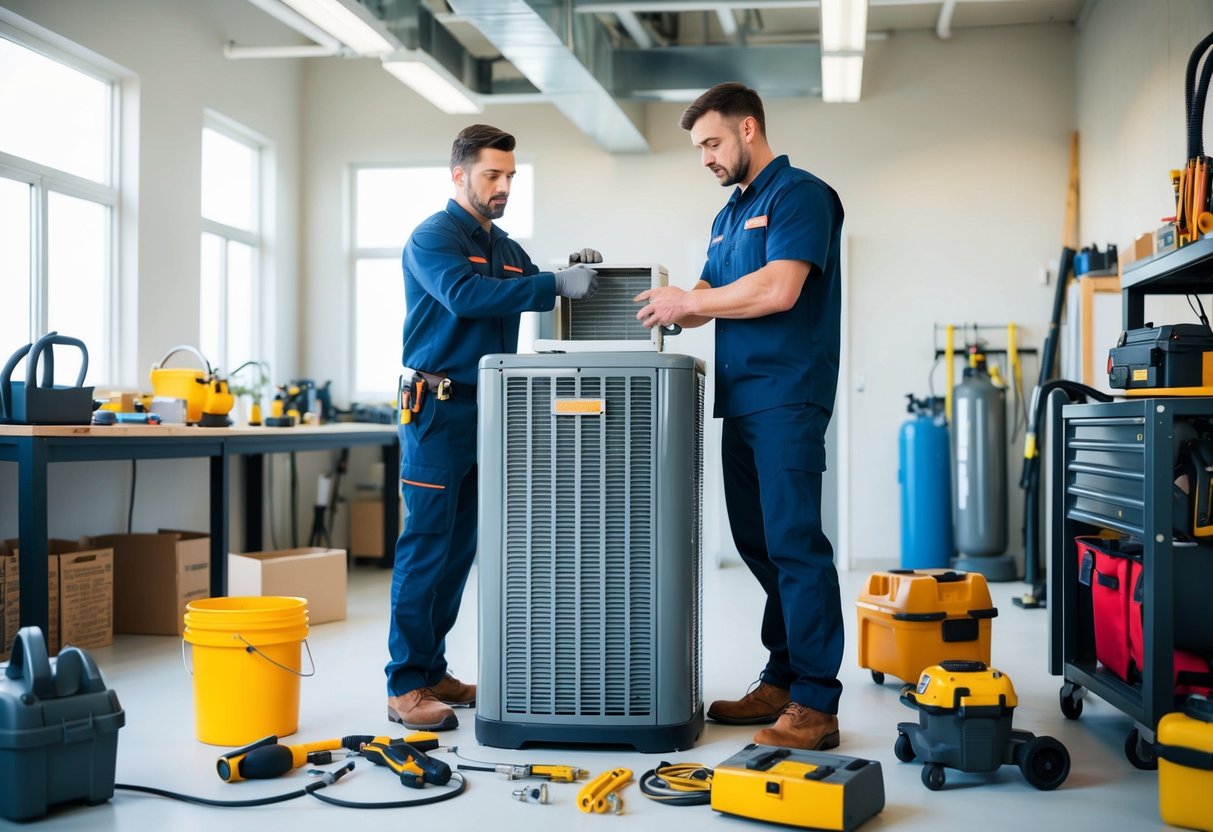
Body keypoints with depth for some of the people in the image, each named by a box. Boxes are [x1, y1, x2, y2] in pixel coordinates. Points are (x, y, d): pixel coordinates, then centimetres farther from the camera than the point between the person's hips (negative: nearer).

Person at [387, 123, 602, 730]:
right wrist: (556, 284, -27)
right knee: (425, 547, -8)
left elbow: (534, 298, 16)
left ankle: (432, 671, 17)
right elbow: (465, 293, -23)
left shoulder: (506, 247, 19)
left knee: (460, 548, 9)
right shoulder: (433, 237, -6)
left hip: (486, 408, 8)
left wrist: (573, 275, -5)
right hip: (438, 407, -8)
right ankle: (405, 686, -4)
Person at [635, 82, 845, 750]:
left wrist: (690, 302, -10)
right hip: (741, 398, 9)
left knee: (795, 543, -10)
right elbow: (711, 296, 23)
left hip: (787, 399, -9)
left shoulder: (800, 195, -6)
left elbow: (778, 289, -19)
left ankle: (816, 704, -6)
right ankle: (782, 679, 21)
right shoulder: (729, 215, 22)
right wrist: (669, 309, 3)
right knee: (757, 543, 11)